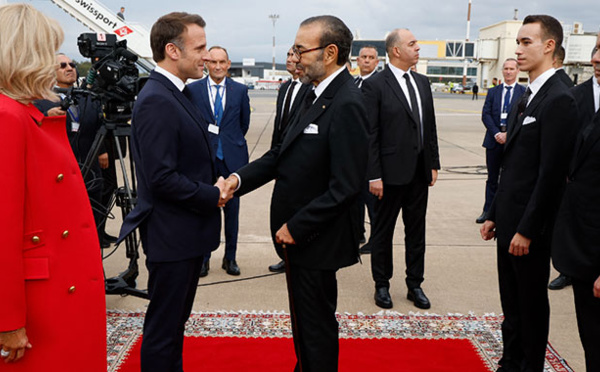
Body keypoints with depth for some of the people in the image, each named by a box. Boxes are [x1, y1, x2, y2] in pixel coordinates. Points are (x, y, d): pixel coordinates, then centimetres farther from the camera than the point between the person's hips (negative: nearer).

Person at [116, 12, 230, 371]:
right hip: (171, 236, -10)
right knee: (163, 327, 6)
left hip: (187, 232, 10)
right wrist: (213, 196, -14)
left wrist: (215, 184, 1)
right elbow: (162, 179, -26)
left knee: (176, 320, 22)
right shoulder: (156, 101, -21)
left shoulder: (175, 94, 11)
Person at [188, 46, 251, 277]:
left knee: (232, 209, 7)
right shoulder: (193, 89, 2)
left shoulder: (240, 90, 5)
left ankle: (230, 258, 20)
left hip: (232, 157, 1)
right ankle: (203, 258, 17)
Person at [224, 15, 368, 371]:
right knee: (303, 318, 25)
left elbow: (345, 187, -25)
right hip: (296, 231, 9)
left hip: (315, 237, -9)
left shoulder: (347, 105, -22)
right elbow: (284, 152, 8)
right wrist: (240, 178, -6)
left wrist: (295, 227, -18)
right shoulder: (317, 94, 8)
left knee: (316, 324, 10)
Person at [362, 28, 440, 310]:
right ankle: (382, 285, 24)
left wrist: (434, 164, 9)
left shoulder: (422, 82, 10)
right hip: (391, 173, -6)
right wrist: (373, 175, -16)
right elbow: (370, 135, -13)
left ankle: (415, 285, 28)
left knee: (417, 231, 14)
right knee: (383, 232, 9)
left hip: (419, 172, 6)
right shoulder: (375, 85, -10)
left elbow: (430, 127, 13)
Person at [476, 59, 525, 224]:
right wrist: (496, 133, -12)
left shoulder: (524, 92, 1)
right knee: (492, 178, 10)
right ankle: (488, 211, 18)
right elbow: (485, 114, 2)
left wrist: (508, 134, -15)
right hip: (494, 140, 3)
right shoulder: (493, 91, 10)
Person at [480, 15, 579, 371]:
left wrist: (527, 229, -18)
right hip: (509, 220, 8)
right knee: (512, 301, 18)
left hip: (531, 225, -8)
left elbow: (551, 173, -20)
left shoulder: (559, 99, -15)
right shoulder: (527, 97, 13)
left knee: (532, 302, 7)